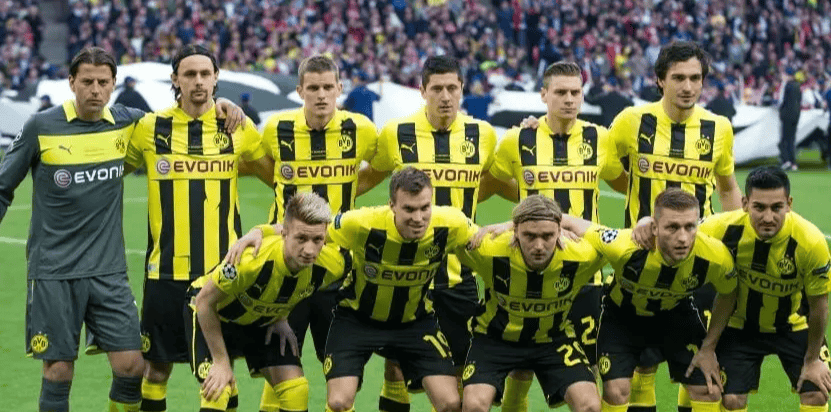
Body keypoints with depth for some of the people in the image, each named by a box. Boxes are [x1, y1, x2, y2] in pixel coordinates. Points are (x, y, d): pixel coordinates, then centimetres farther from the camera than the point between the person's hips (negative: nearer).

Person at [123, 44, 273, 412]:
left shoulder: (237, 128, 3)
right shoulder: (150, 128, 1)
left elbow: (279, 177, 16)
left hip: (223, 271, 0)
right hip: (167, 270, 0)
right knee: (157, 367, 5)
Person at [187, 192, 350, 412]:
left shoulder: (331, 265, -26)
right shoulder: (251, 260, -42)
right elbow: (205, 301, -26)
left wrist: (281, 317, -6)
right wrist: (221, 362, -20)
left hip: (264, 320, 5)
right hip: (214, 314, -5)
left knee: (296, 393, -5)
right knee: (216, 393, -20)